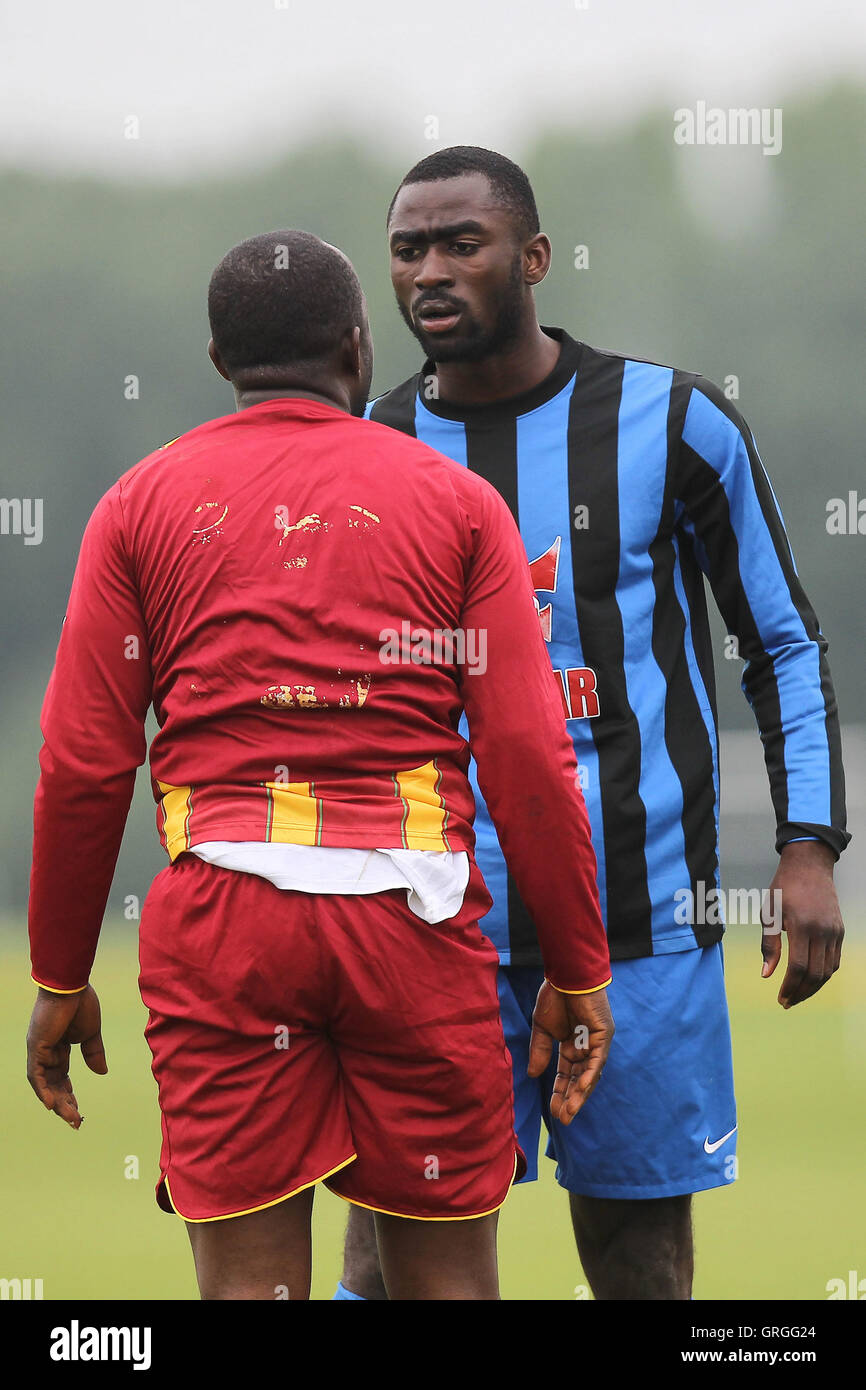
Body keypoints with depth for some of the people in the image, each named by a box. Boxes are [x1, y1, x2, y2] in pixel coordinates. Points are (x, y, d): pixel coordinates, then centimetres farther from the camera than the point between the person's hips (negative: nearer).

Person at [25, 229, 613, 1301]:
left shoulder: (143, 504, 8)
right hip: (412, 913, 0)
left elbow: (83, 765, 4)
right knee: (446, 1276, 6)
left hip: (218, 925, 1)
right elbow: (529, 756, 0)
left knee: (248, 1278, 0)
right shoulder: (456, 502, 7)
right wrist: (578, 972, 6)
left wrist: (60, 980, 12)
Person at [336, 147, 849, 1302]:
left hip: (639, 920, -1)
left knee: (637, 1249, 5)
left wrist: (811, 848, -3)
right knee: (392, 1255, -6)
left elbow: (784, 643, 7)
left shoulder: (669, 424, -1)